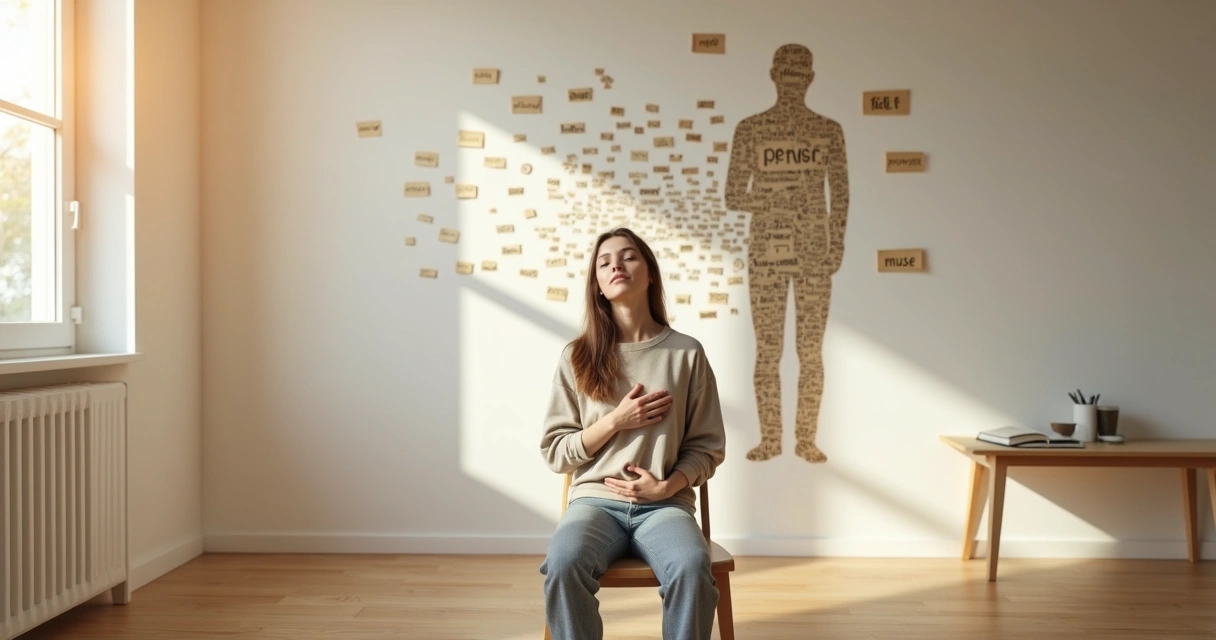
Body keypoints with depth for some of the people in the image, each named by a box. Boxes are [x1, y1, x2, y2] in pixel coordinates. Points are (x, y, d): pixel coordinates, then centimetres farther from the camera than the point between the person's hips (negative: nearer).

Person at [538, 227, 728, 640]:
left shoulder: (687, 353, 3)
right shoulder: (576, 357, 4)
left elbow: (707, 447, 7)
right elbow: (555, 452, 4)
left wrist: (667, 486, -11)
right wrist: (615, 422, -10)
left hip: (665, 504, 0)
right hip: (595, 501, 0)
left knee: (692, 568, -33)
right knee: (563, 564, -33)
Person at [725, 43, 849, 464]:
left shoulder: (829, 131, 5)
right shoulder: (749, 130, 2)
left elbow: (841, 193, 5)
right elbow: (733, 196, 0)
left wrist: (839, 241, -6)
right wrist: (772, 202, -18)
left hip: (813, 251, 1)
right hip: (766, 250, 0)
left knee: (811, 349, 2)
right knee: (767, 349, 2)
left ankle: (807, 438, 12)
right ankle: (769, 437, 13)